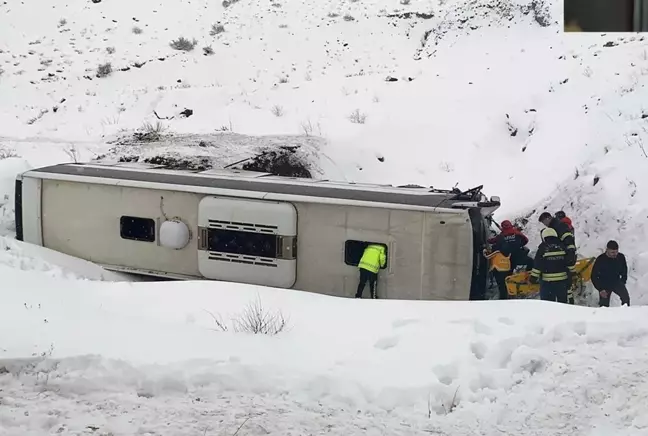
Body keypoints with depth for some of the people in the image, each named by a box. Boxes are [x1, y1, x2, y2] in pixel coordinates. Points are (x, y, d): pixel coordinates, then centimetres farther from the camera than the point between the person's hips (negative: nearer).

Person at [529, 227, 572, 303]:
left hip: (547, 281, -4)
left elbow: (537, 265, -9)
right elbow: (569, 263, 7)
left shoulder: (543, 248, -7)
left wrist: (533, 277, 1)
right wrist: (569, 280, 14)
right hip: (562, 279, 4)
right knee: (562, 300, 17)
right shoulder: (562, 247, 3)